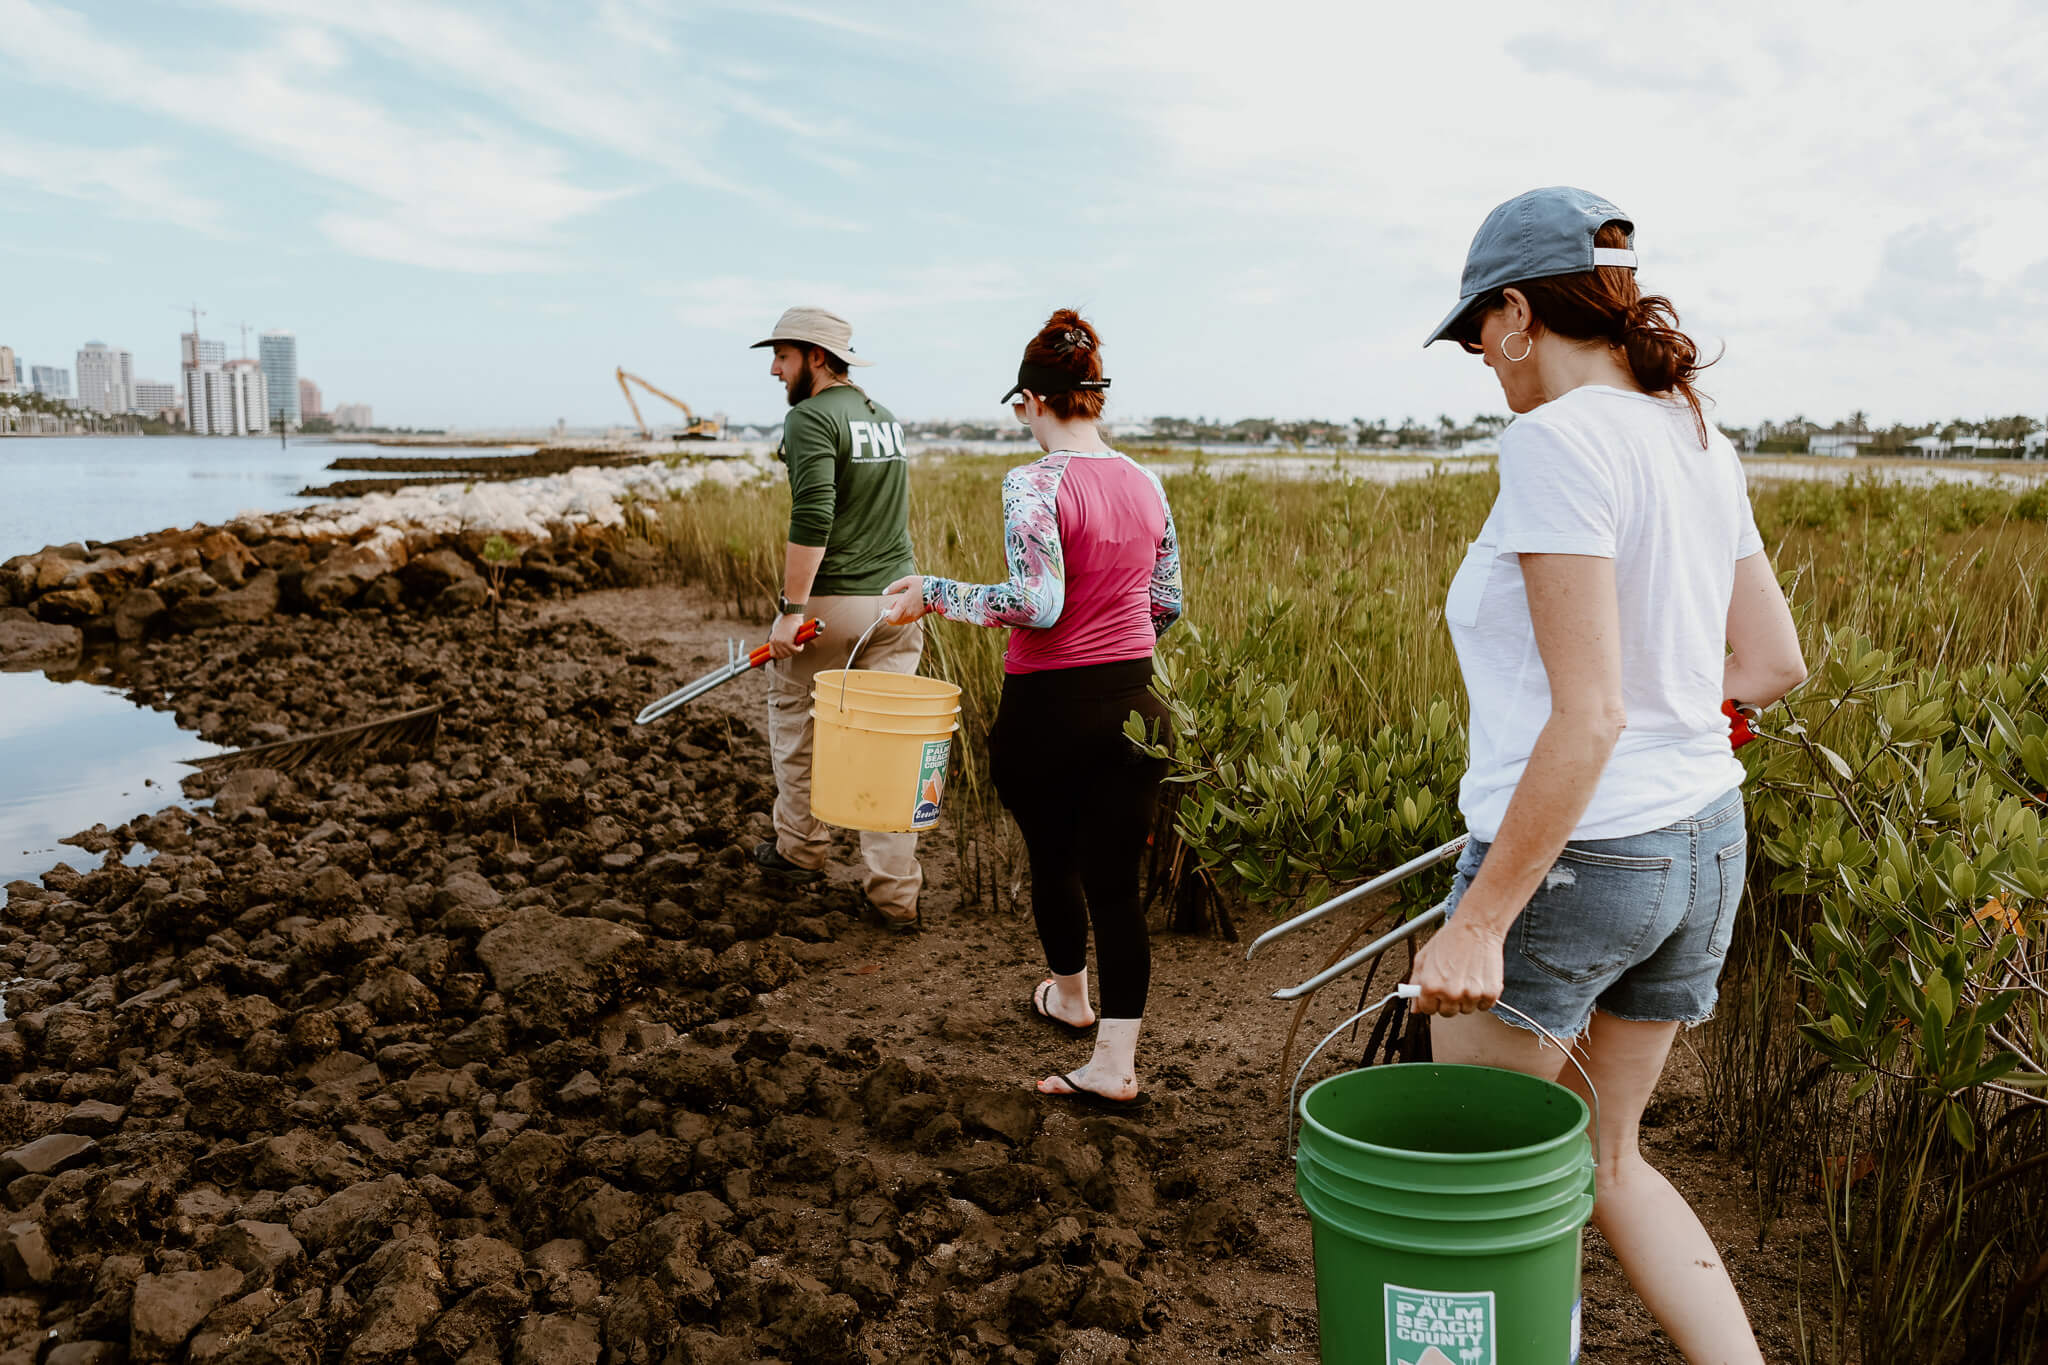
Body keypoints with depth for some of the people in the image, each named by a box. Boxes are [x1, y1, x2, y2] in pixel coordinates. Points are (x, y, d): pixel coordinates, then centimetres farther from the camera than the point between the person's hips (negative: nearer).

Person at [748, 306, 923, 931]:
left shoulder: (811, 419, -11)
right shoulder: (886, 417, 14)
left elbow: (812, 521, -22)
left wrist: (791, 609, -21)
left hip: (831, 601, -6)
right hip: (897, 599, 7)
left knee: (796, 721, 16)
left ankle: (801, 850, 32)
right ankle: (895, 896, 6)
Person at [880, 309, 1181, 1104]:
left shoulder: (1035, 484, -15)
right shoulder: (1146, 485, 5)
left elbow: (1037, 603, -23)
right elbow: (1167, 604, 11)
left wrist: (934, 594, -13)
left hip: (1049, 705, -5)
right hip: (1133, 701, 5)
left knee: (1053, 858, 19)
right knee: (1115, 879, 7)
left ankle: (1071, 997, 42)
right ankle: (1116, 1063, 7)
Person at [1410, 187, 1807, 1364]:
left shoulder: (1561, 438, -18)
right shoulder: (1697, 441, 7)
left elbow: (1589, 717, -24)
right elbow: (1774, 664, 13)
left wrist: (1481, 920, -20)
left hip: (1573, 858, -8)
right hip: (1703, 846, 8)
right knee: (1604, 1155, 23)